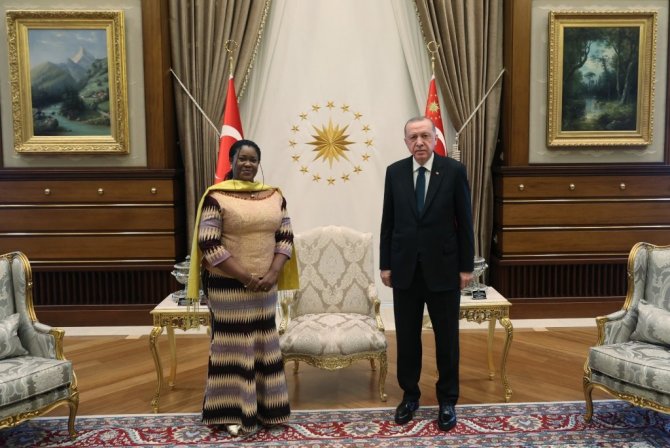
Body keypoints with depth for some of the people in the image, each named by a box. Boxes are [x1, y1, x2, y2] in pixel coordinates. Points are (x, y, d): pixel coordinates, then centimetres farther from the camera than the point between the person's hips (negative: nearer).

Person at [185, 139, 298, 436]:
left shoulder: (274, 196, 6)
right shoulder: (216, 196, -9)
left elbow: (285, 237, 6)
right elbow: (209, 245, -14)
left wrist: (273, 273, -9)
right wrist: (244, 277, -16)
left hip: (264, 286, 5)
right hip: (228, 285, -5)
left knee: (264, 343, 13)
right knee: (232, 344, 4)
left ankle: (264, 406, 29)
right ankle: (233, 411, 19)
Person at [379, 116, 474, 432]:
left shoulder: (454, 170, -4)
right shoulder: (394, 172, 3)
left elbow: (464, 222, -2)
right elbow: (388, 222, 5)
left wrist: (466, 266, -3)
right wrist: (385, 264, 3)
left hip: (443, 267, -2)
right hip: (405, 267, 2)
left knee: (446, 337, 8)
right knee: (406, 337, 11)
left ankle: (447, 400, 24)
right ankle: (410, 395, 28)